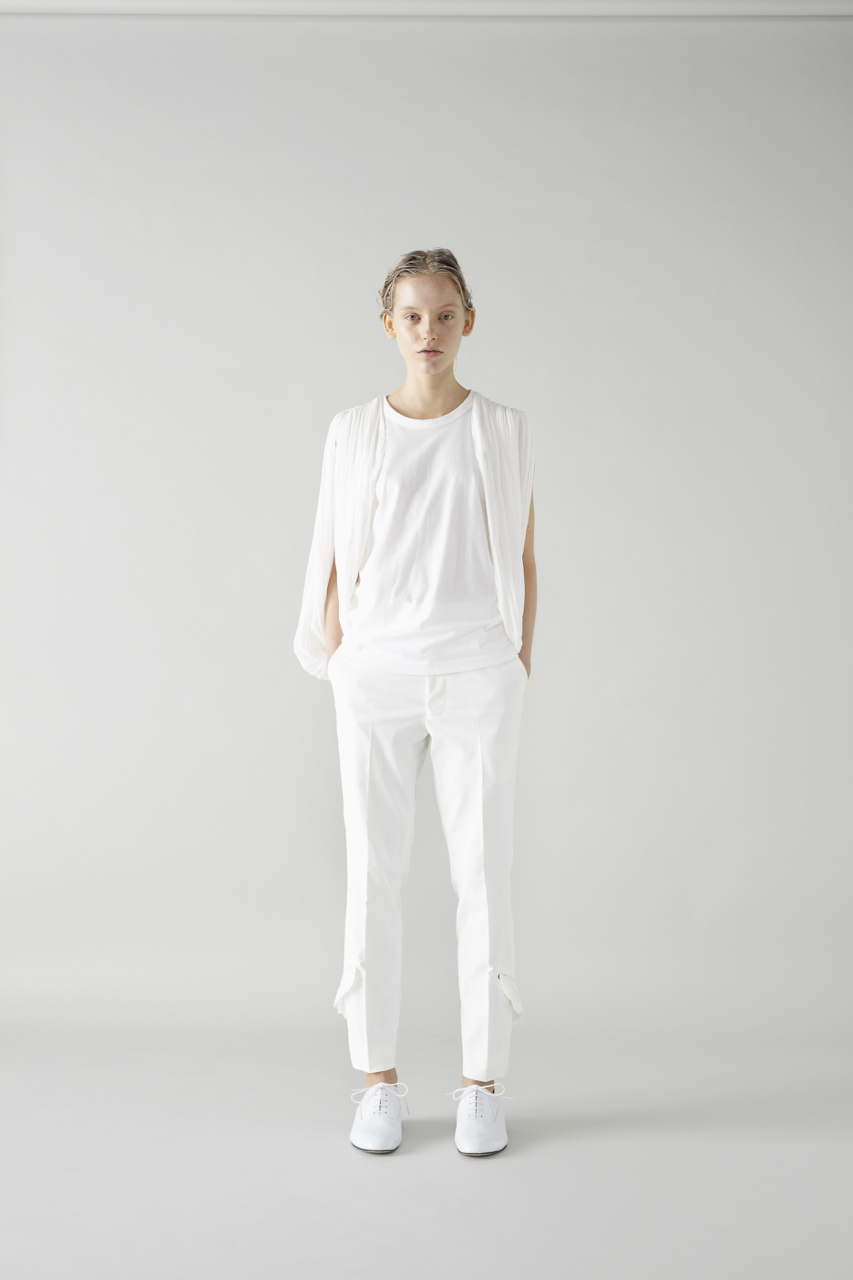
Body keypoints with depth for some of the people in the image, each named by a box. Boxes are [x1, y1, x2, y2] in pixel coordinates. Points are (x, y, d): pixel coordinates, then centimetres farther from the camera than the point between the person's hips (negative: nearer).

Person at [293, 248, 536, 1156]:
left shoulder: (504, 433, 6)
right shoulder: (354, 434, 7)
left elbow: (523, 561, 8)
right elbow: (336, 562, 8)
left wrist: (520, 671, 1)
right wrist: (339, 672, 2)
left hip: (476, 671, 0)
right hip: (377, 670, 1)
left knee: (483, 870, 0)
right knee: (373, 871, 3)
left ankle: (482, 1081, 13)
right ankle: (378, 1080, 16)